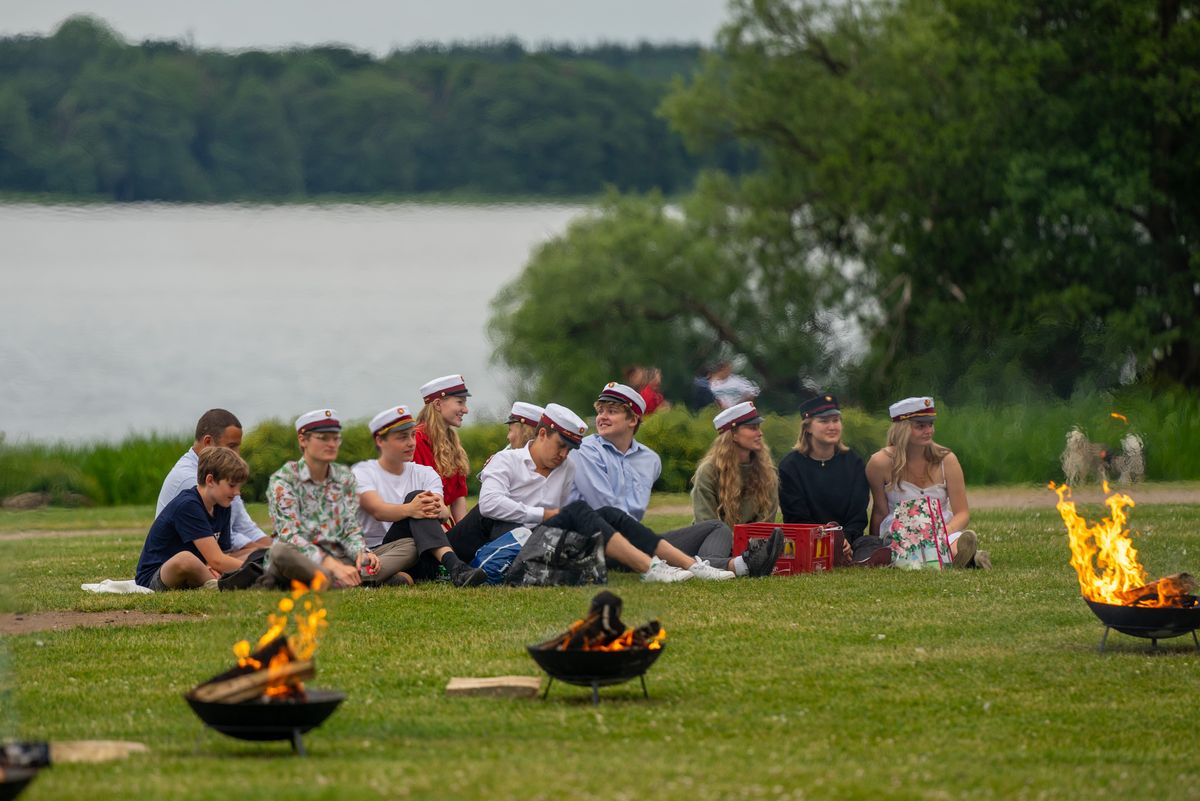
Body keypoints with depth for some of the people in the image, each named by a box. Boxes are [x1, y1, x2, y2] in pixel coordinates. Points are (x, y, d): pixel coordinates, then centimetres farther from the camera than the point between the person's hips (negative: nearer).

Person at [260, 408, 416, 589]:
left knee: (407, 548, -11)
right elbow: (290, 536, -16)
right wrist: (333, 565, -28)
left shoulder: (344, 477, 13)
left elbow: (351, 528, 10)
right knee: (281, 552, -40)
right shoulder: (283, 480, -5)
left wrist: (362, 553, -15)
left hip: (337, 559, 6)